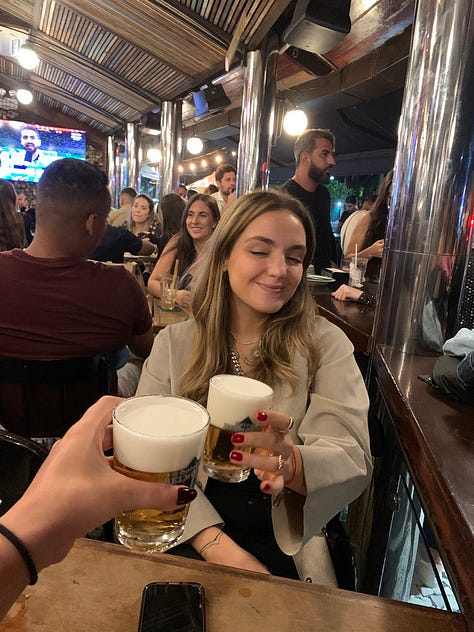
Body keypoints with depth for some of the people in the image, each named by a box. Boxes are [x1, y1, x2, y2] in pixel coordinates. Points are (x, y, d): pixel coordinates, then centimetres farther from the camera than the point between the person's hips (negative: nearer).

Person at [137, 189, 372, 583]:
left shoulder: (326, 345, -3)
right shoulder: (174, 344, -1)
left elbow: (354, 461, -11)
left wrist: (290, 464, -32)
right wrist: (216, 544, -17)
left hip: (285, 546, 0)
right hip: (187, 537, 1)